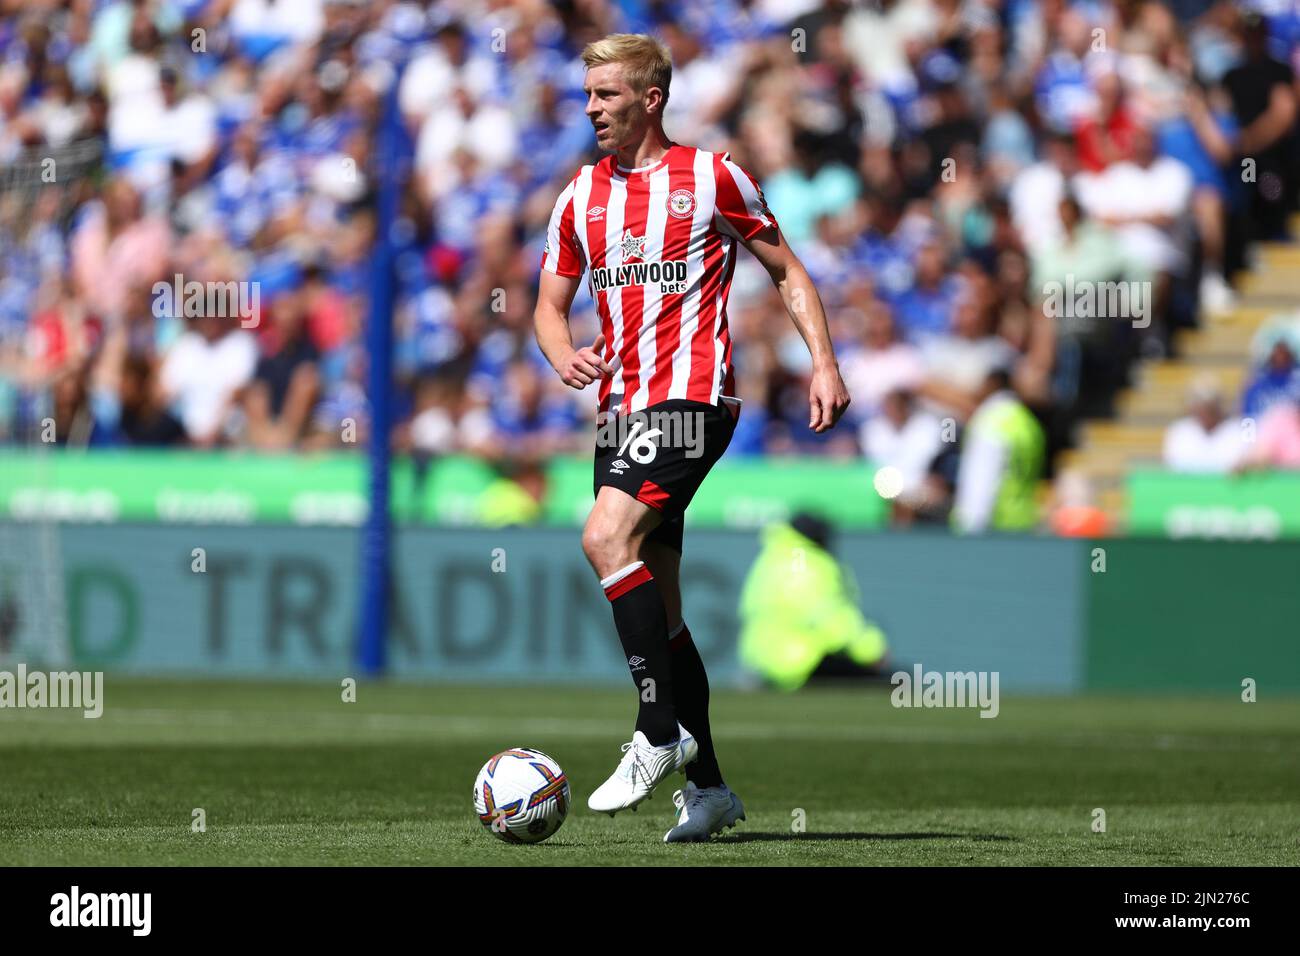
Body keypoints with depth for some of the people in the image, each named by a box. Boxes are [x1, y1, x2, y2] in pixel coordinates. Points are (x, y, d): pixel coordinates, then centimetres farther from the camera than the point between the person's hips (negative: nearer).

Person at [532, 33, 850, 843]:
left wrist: (824, 362, -6)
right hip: (621, 405, 7)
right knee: (654, 600, 6)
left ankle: (661, 734, -19)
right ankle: (708, 787, 13)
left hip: (693, 396, -7)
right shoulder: (582, 197, 14)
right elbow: (551, 303, 19)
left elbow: (787, 272, 5)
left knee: (606, 536, -25)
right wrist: (564, 355, -3)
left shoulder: (711, 176, 0)